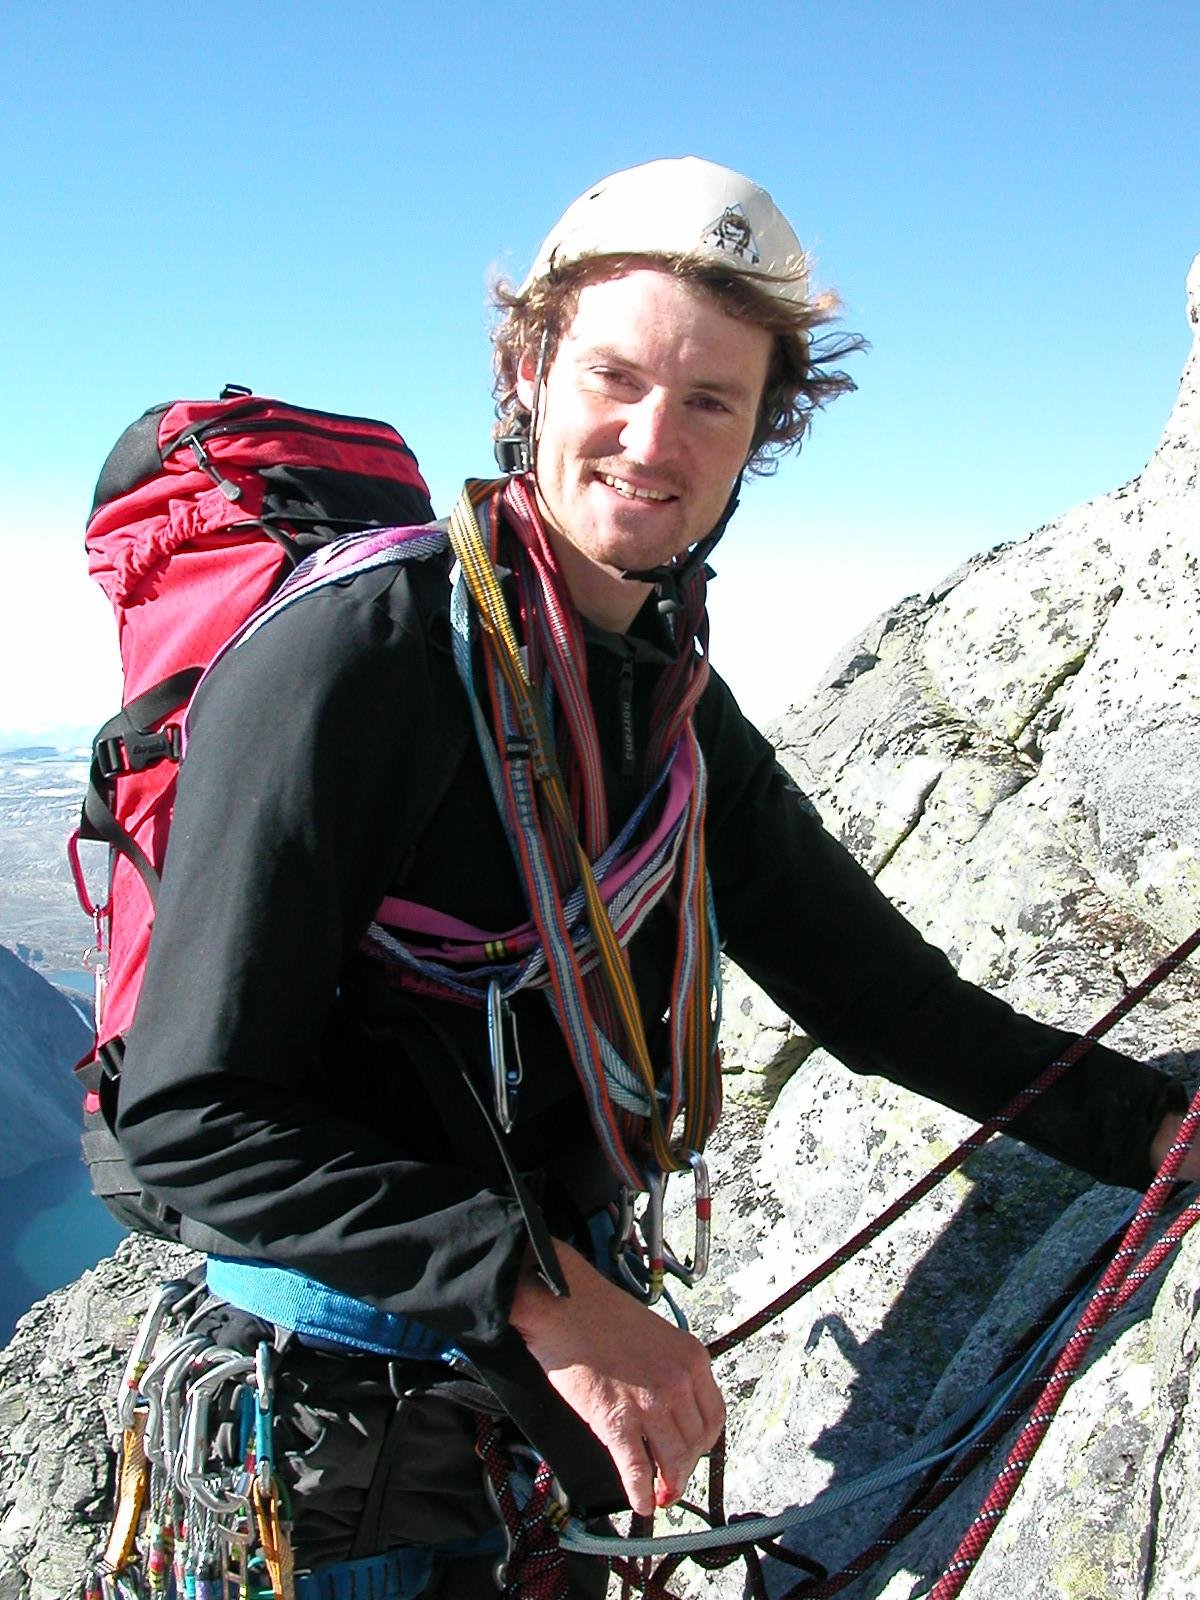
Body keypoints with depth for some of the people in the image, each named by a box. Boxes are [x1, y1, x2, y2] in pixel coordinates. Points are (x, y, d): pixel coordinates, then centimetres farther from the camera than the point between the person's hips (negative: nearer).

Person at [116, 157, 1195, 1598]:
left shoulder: (686, 711, 2)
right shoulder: (353, 658, -22)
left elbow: (875, 989, 6)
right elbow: (192, 1114, -24)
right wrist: (542, 1289, -28)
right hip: (356, 1417, -6)